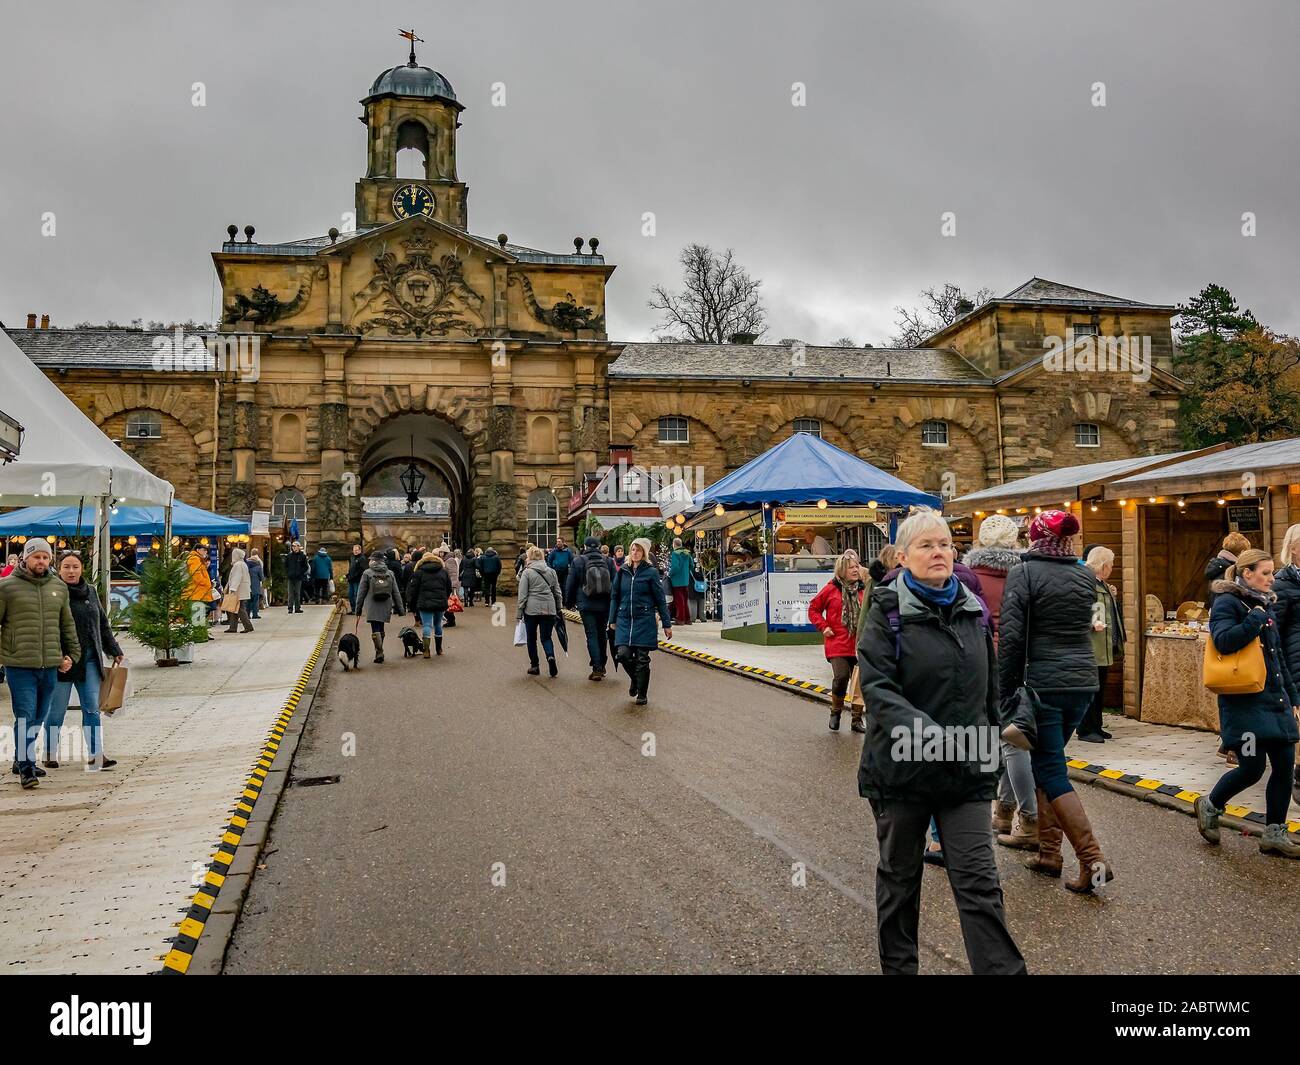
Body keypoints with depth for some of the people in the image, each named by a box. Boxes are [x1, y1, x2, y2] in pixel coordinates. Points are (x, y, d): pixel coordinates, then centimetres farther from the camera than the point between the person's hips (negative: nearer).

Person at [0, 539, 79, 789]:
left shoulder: (59, 588, 11)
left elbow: (68, 626, 19)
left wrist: (71, 654, 13)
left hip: (50, 667, 5)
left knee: (38, 718, 14)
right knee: (25, 717, -8)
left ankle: (22, 760, 30)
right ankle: (26, 768, -1)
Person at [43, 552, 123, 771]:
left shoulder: (90, 592, 12)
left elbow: (103, 625, 21)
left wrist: (114, 650, 19)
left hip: (89, 660, 5)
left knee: (92, 708, 0)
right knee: (56, 710, 5)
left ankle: (95, 755, -1)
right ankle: (50, 754, 19)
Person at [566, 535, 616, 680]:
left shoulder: (578, 561, -3)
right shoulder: (608, 561, 2)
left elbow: (571, 584, 2)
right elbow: (615, 583, 5)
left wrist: (569, 602, 15)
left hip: (587, 605, -3)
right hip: (605, 605, 3)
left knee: (592, 635, -2)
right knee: (602, 634, 15)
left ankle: (597, 668, -11)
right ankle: (602, 666, 23)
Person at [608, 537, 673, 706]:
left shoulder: (651, 572, -1)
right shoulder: (623, 572, 8)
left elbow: (660, 600, 0)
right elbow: (614, 596, 15)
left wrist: (667, 624, 0)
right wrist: (612, 620, 12)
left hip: (644, 621, -3)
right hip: (624, 621, 3)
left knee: (642, 659, -1)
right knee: (623, 654, -10)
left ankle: (642, 695, 14)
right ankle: (635, 679, 20)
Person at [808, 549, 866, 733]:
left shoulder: (862, 589, 8)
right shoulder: (831, 588, 0)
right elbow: (813, 609, 8)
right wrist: (823, 627, -1)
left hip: (859, 645, 3)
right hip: (838, 644, -3)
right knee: (841, 676, -16)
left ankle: (857, 720, 19)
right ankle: (835, 712, 11)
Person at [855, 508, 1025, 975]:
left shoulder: (972, 609, 6)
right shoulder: (887, 611, -8)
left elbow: (990, 687, 17)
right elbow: (877, 687, -18)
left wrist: (990, 746, 17)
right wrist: (928, 735, -29)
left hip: (966, 768, 3)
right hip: (902, 765, -2)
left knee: (979, 882, -2)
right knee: (899, 878, 14)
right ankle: (898, 966, 31)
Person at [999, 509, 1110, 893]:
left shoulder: (1023, 573, -9)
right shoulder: (1086, 576, 10)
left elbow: (1011, 635, -13)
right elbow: (1083, 626, 16)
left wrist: (1006, 688, -8)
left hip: (1043, 684, -6)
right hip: (1082, 681, 6)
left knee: (1050, 771, 0)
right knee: (1045, 762, 18)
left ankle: (1093, 861, -8)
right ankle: (1048, 852, 21)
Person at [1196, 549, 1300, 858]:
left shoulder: (1265, 605, 16)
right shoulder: (1227, 603, -9)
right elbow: (1224, 640, -27)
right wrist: (1256, 619, -20)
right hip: (1245, 701, -8)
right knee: (1252, 768, -7)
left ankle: (1274, 834, 16)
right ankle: (1210, 806, 19)